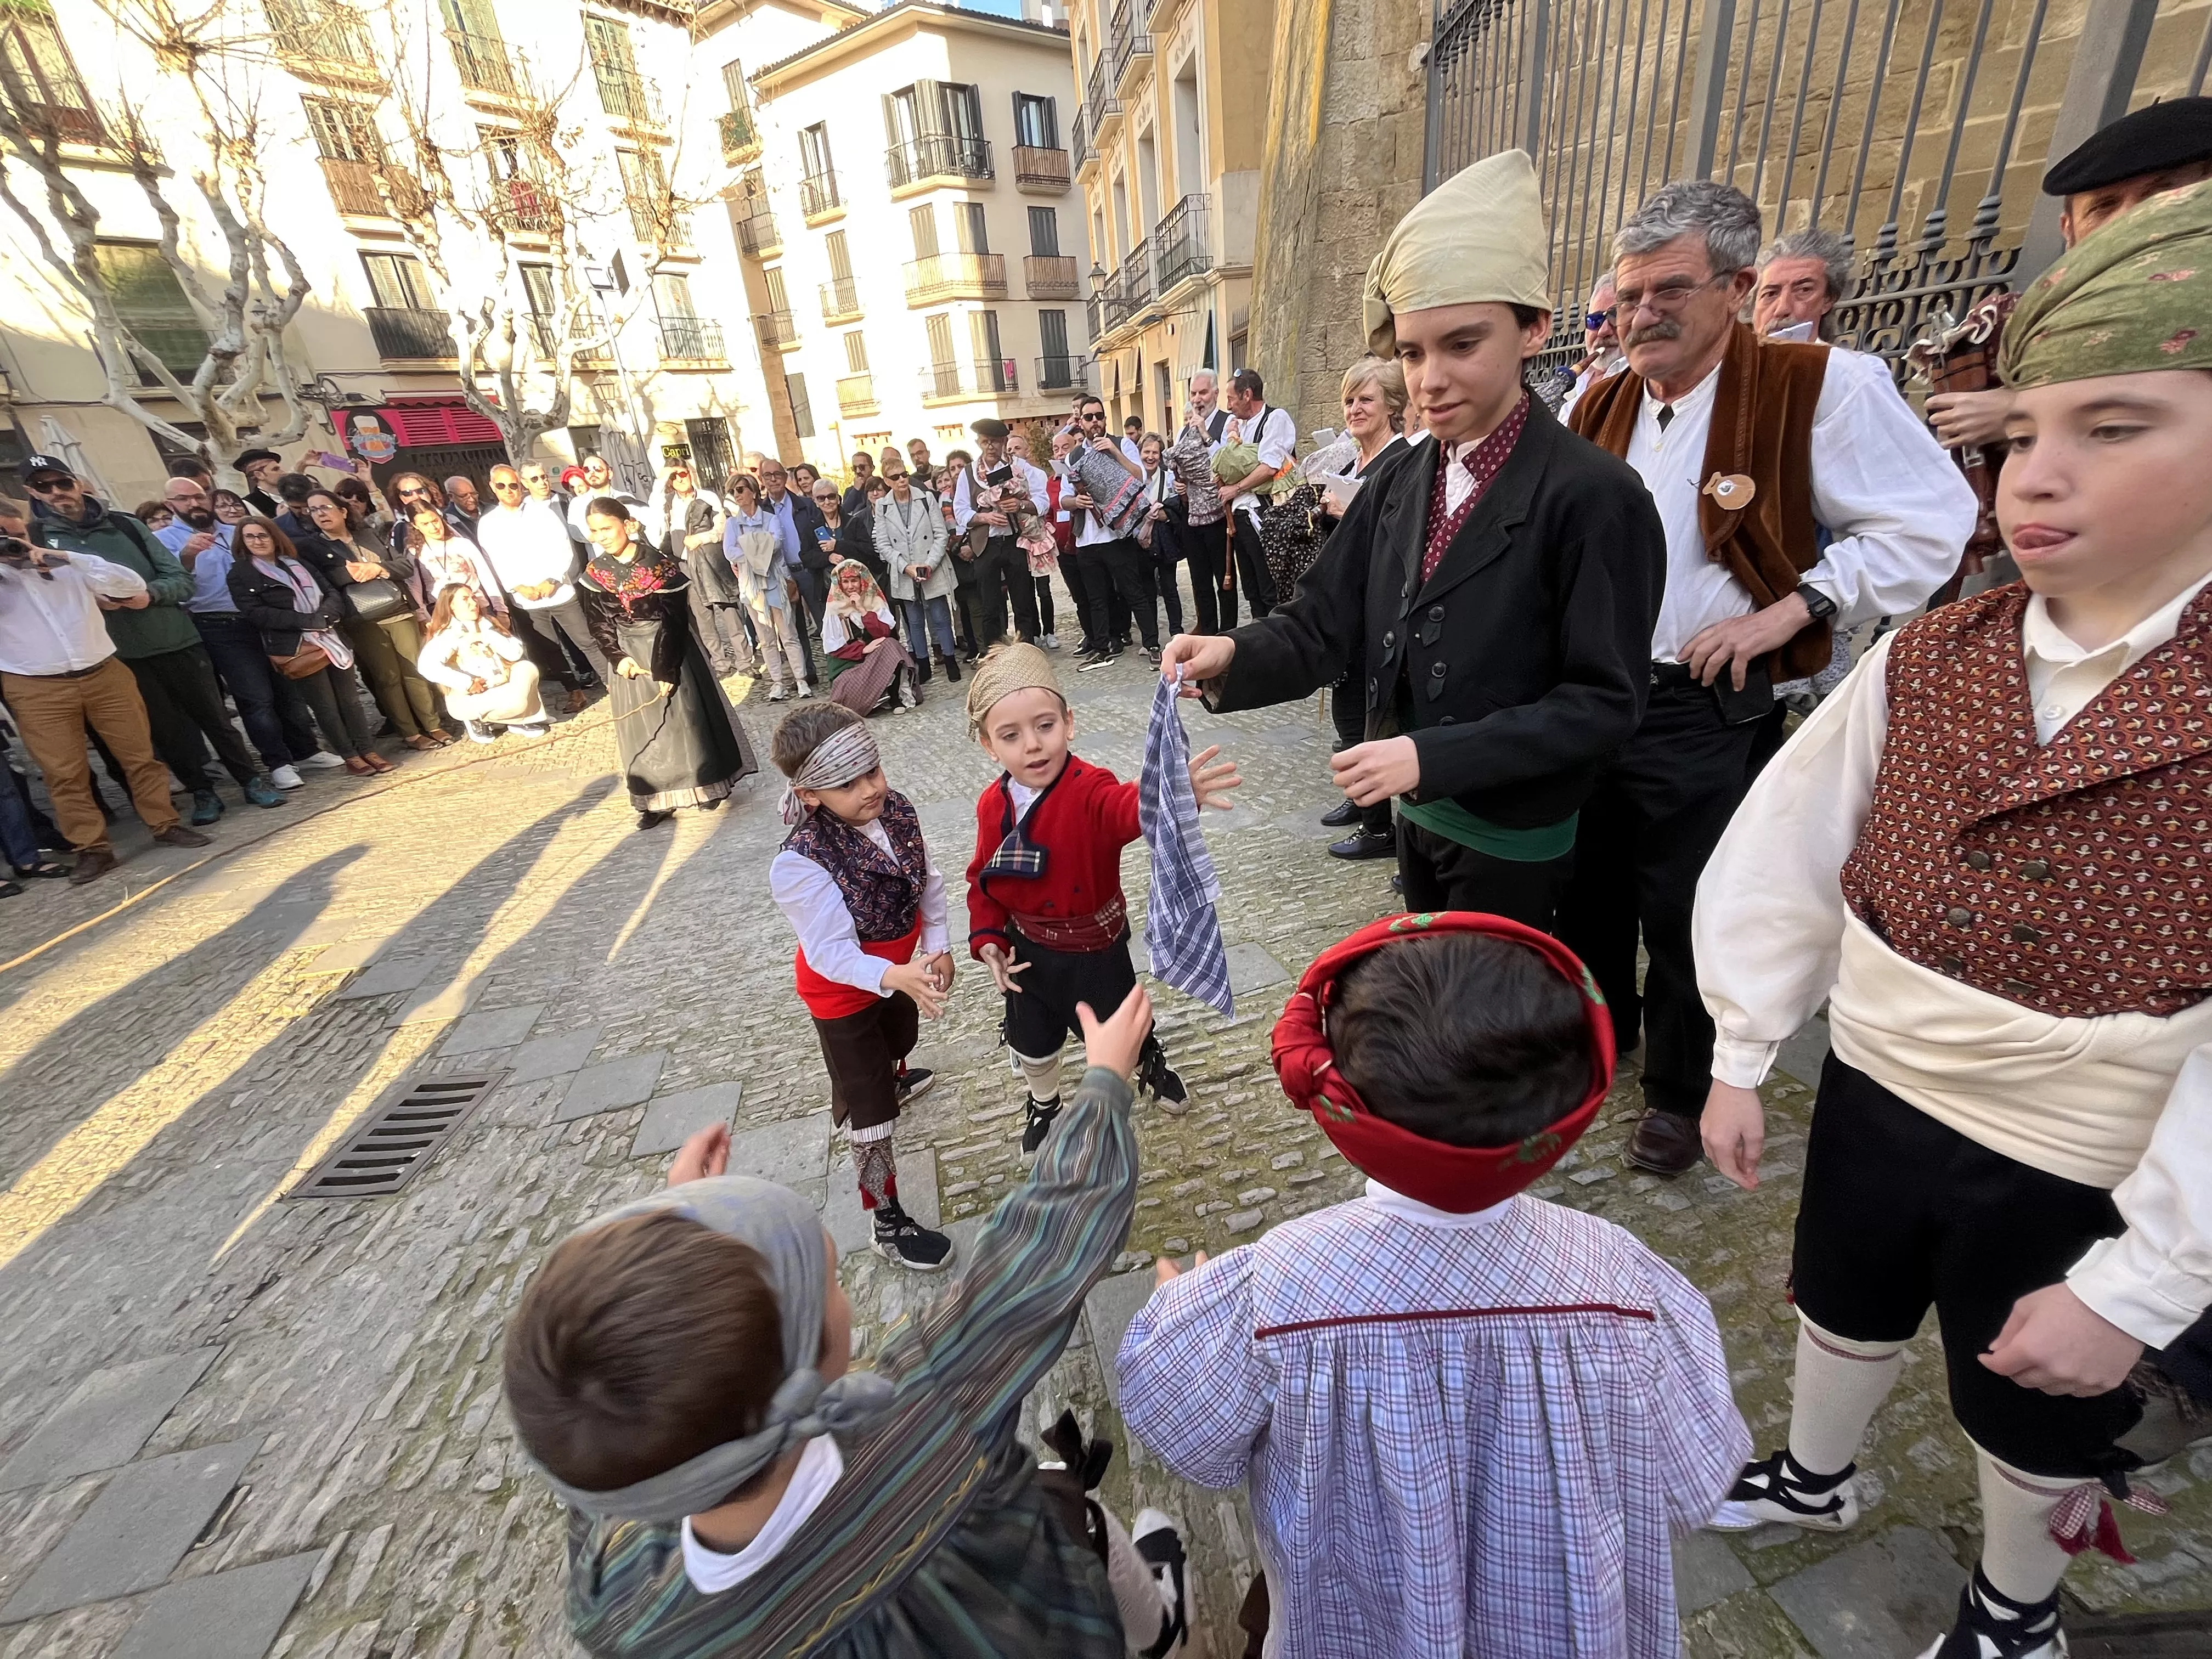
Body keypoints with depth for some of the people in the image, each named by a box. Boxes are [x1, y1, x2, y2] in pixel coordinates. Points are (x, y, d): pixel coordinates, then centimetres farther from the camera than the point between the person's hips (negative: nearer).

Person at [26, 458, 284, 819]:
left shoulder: (125, 525, 5)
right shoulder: (38, 538, 1)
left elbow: (182, 578, 3)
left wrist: (149, 594, -16)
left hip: (178, 640, 0)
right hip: (122, 655, 0)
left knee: (214, 716, 8)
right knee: (165, 729, 7)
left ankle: (252, 780, 18)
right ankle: (202, 792, 18)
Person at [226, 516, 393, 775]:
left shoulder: (300, 564, 17)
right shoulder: (239, 575, 3)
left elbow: (332, 594, 12)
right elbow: (257, 614, -8)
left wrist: (327, 614, -10)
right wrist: (308, 621, -17)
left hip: (332, 639, 4)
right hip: (296, 649, -4)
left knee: (350, 699, 5)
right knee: (325, 706, 0)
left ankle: (368, 751, 10)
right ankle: (350, 756, 7)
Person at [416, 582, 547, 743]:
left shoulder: (487, 624, 4)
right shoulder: (447, 634, -13)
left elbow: (516, 653, -7)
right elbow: (426, 666, -29)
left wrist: (487, 637, -17)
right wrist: (467, 684, -27)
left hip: (500, 690, 6)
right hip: (467, 699, -6)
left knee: (527, 668, -19)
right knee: (516, 700, -31)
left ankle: (523, 719, -3)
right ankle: (476, 720, 0)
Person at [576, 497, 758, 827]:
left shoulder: (660, 565, -14)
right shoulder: (596, 573, 0)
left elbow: (675, 621, -15)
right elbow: (599, 623, 5)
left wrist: (666, 669, -17)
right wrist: (618, 658, -11)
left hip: (668, 650, -4)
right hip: (630, 656, 5)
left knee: (683, 716, 3)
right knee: (640, 724, 7)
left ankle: (707, 783, 19)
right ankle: (656, 798, 14)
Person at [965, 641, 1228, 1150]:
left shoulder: (1089, 789, -29)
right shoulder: (993, 804, -11)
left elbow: (1130, 808, -53)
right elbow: (983, 880, 3)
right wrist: (988, 941, -9)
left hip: (1095, 947, -4)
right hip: (1026, 950, 4)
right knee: (1031, 1040, 24)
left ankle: (1152, 1063, 56)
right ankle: (1043, 1103, 57)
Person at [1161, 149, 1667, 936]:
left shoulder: (1594, 496, -18)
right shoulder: (1396, 482, 1)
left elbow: (1604, 702, -20)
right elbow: (1325, 619, -3)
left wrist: (1431, 756, -28)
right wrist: (1233, 657, -23)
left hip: (1513, 836, -6)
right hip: (1418, 816, 6)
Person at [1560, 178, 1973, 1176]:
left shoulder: (1821, 390, -9)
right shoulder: (1602, 405, 7)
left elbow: (1931, 524, -8)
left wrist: (1792, 608, -16)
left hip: (1705, 710, -5)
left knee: (1684, 914, 5)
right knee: (1582, 884, 16)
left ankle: (1679, 1093, 28)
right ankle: (1599, 1025, 41)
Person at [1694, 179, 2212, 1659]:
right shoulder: (1921, 663, -10)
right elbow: (1786, 855, -5)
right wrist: (1740, 1059, -2)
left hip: (2082, 1177, -2)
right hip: (1874, 1091, 3)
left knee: (2035, 1412, 23)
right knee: (1848, 1308, 27)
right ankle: (1814, 1478, 56)